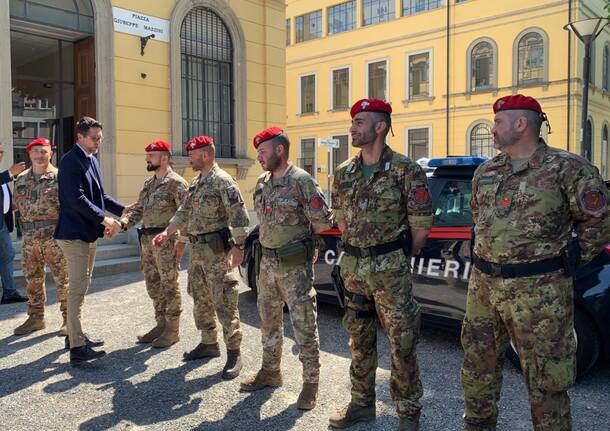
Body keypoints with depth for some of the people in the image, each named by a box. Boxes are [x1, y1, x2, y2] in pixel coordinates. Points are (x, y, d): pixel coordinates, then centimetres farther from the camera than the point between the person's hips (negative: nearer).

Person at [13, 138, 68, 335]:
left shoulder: (59, 177, -4)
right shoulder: (21, 179, 12)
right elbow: (17, 205, 19)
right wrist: (25, 228, 9)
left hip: (55, 237, -5)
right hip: (29, 237, 6)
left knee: (62, 279, 0)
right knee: (32, 279, 12)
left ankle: (68, 318, 9)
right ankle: (35, 317, 25)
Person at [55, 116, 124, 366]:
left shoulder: (92, 160, 14)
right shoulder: (71, 161, -14)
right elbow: (76, 198, -22)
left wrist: (123, 210, 10)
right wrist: (104, 219, -21)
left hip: (89, 234, 10)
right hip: (74, 233, -10)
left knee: (81, 287, 16)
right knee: (77, 289, -9)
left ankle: (74, 334, 28)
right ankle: (77, 348, -6)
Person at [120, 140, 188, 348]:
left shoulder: (176, 183, -11)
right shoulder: (148, 183, 16)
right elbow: (138, 209, 18)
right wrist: (123, 223, 0)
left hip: (166, 241, -8)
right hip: (147, 239, 8)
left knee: (169, 286, 0)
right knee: (153, 284, 14)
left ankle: (172, 330, 11)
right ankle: (161, 324, 27)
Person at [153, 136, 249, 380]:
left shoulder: (223, 181, -12)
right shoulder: (196, 183, 16)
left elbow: (239, 216, -19)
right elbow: (184, 213, 20)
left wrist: (238, 246, -26)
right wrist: (166, 233, 10)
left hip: (217, 250, -9)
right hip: (196, 250, 9)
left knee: (224, 303, -6)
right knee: (200, 300, 16)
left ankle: (234, 353, 2)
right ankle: (208, 344, 29)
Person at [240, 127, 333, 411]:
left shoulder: (302, 181, -13)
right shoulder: (262, 183, 9)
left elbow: (323, 221, -12)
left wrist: (299, 238, 1)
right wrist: (283, 237, 9)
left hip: (295, 265, -8)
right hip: (267, 262, 8)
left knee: (304, 326, 1)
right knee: (269, 321, 18)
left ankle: (311, 383, 14)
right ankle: (270, 372, 35)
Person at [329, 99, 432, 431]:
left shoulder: (406, 171, -10)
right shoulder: (344, 173, 7)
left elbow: (421, 228, -7)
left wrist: (397, 259, 2)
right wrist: (359, 252, 13)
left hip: (391, 270, -5)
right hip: (353, 268, 6)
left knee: (401, 344, 3)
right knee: (359, 341, 16)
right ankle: (361, 403, 32)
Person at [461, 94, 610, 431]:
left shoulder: (566, 168, -8)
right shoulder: (485, 172, 11)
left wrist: (566, 262, -2)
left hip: (538, 291, -6)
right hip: (483, 284, 7)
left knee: (545, 378, 4)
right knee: (478, 365, 17)